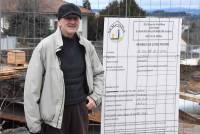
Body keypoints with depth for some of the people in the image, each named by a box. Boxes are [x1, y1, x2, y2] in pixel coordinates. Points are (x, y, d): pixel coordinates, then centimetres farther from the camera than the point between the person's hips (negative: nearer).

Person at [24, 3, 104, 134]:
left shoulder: (86, 46, 4)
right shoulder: (45, 46, -10)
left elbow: (99, 73, 20)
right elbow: (32, 88, -11)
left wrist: (95, 97, 4)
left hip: (80, 108, 4)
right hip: (54, 113, -4)